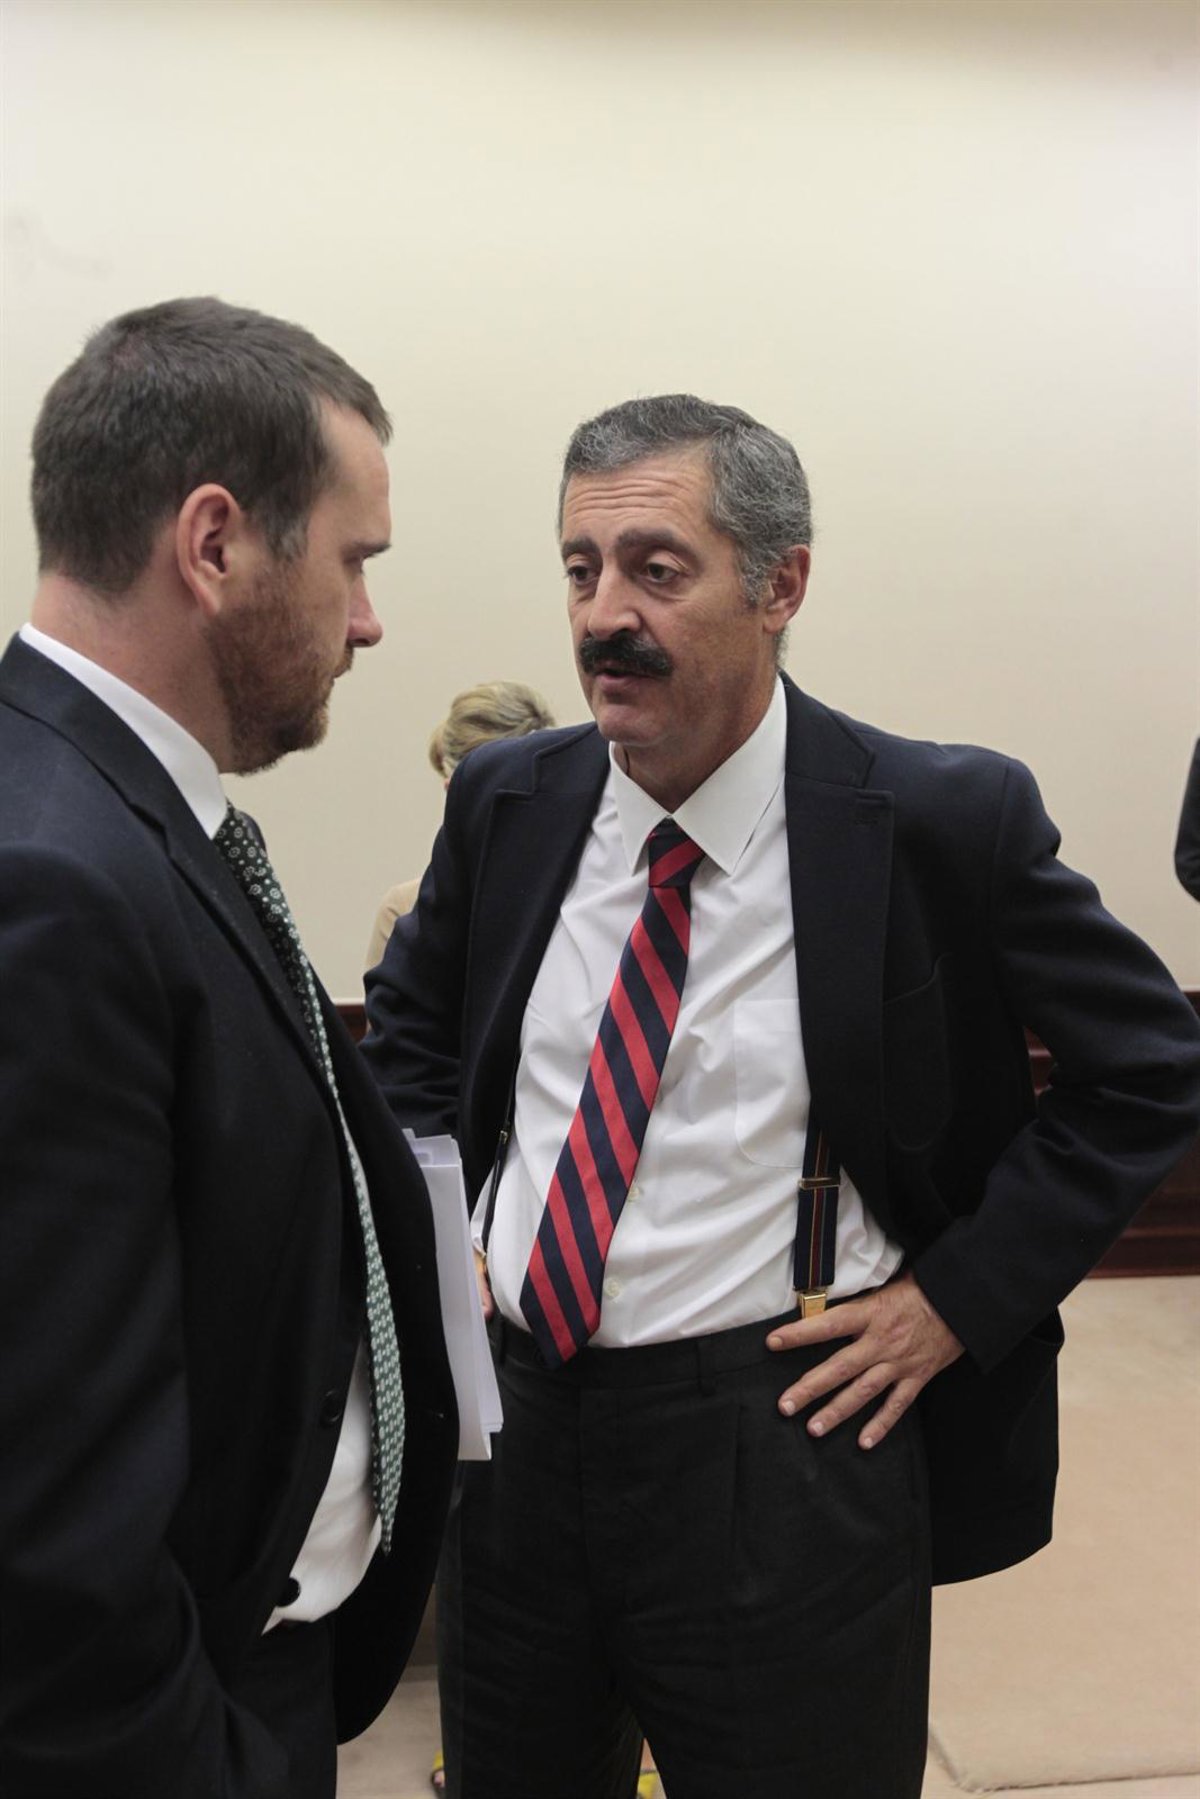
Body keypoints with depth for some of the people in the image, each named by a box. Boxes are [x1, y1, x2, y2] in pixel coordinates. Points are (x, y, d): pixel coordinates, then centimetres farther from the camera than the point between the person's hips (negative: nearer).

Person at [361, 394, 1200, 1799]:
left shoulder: (945, 821, -14)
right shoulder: (507, 800, -1)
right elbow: (407, 1016, 16)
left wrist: (955, 1296, -10)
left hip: (779, 1450, -4)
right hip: (508, 1408, 5)